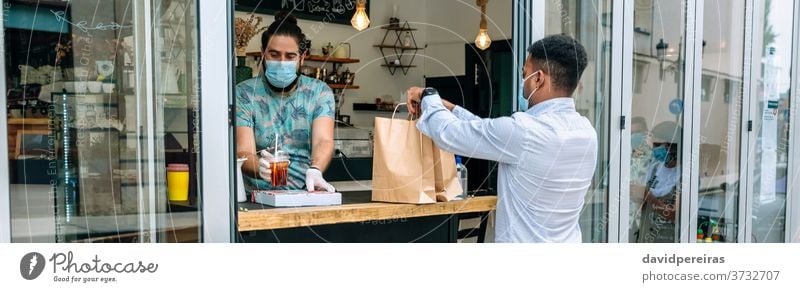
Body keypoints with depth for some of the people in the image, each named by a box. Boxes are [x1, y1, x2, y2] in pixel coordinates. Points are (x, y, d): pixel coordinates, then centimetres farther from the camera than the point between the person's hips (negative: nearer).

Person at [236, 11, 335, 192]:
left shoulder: (319, 92, 6)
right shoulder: (244, 94, 2)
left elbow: (323, 141, -9)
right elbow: (243, 153, -8)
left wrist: (314, 171, -30)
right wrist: (261, 168, -32)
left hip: (305, 197, 1)